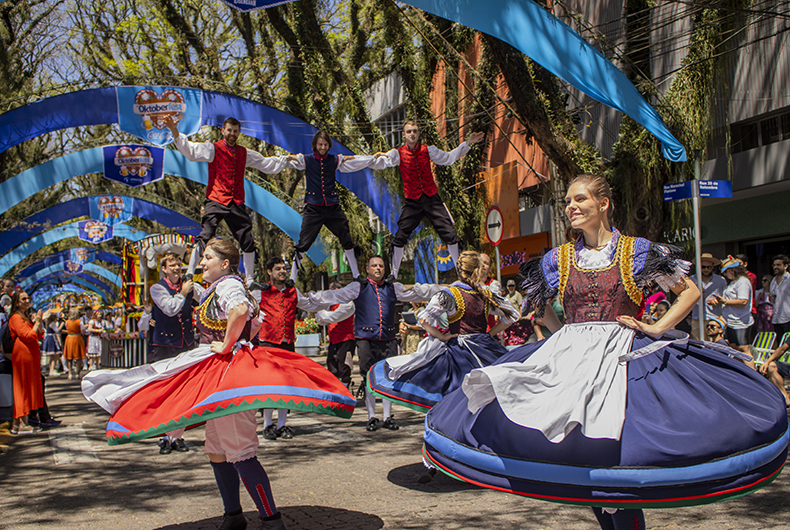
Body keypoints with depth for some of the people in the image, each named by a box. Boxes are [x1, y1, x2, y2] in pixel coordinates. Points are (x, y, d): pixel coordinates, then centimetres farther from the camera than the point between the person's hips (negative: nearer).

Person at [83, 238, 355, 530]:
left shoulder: (228, 285, -13)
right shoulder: (214, 289, 18)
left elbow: (241, 310, -37)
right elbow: (257, 320, 27)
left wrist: (227, 345, -25)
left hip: (230, 370, -11)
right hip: (216, 372, 11)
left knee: (239, 453, -9)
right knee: (216, 451, 15)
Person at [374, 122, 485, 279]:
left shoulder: (428, 151, 6)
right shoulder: (398, 153, -1)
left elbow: (449, 158, 14)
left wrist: (468, 143, 8)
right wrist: (378, 156, -36)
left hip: (432, 199, 1)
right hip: (412, 202, -1)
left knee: (449, 234, -2)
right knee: (400, 237, -2)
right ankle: (394, 274, 14)